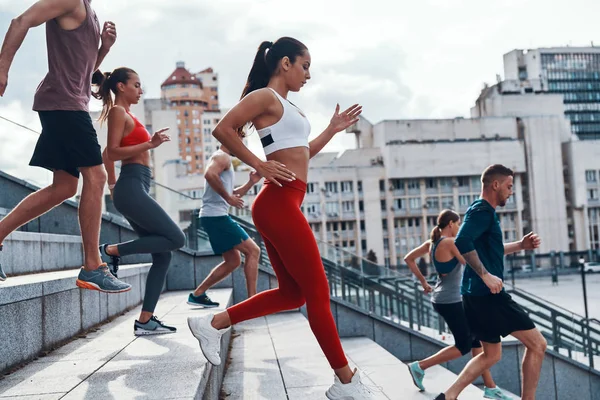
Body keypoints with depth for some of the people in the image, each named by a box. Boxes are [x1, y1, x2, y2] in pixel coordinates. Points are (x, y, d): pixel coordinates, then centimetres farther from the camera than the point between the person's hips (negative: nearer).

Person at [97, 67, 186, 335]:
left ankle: (145, 321, 3)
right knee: (176, 239, -15)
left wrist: (113, 185, 36)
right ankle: (111, 251, -8)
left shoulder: (125, 114, 25)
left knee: (163, 256, 5)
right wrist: (150, 144, -20)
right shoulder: (118, 111, -3)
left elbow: (107, 155, 33)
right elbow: (113, 152, -14)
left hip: (133, 189, 10)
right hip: (132, 188, -10)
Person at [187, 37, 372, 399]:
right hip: (279, 203, -10)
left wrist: (333, 130, 25)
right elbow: (223, 129, -17)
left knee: (293, 292, 14)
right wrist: (259, 164, -17)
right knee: (317, 291, -5)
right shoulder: (265, 96, -6)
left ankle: (213, 324, 17)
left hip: (284, 206, 10)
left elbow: (301, 154, 29)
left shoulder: (285, 104, 23)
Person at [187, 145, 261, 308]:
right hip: (216, 216, -10)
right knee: (253, 250, -9)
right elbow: (209, 174, -30)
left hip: (214, 217, 10)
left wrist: (251, 183, 14)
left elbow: (232, 194, 27)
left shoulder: (224, 159, 26)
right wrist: (228, 197, -23)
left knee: (233, 260, 14)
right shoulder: (222, 156, -7)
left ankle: (197, 294, 16)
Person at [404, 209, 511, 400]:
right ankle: (420, 366, 7)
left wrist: (423, 282, 17)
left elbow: (408, 259, 16)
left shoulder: (432, 243, 8)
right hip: (450, 301, -9)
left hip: (443, 299, 9)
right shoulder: (450, 242, -17)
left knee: (476, 339, 12)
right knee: (464, 346, 2)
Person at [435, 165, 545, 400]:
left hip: (477, 295, 10)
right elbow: (462, 242, -29)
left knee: (491, 355, 20)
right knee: (537, 344, 0)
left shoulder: (483, 211, 19)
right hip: (487, 295, -10)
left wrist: (520, 246, 20)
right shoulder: (483, 210, -13)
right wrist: (486, 275, -26)